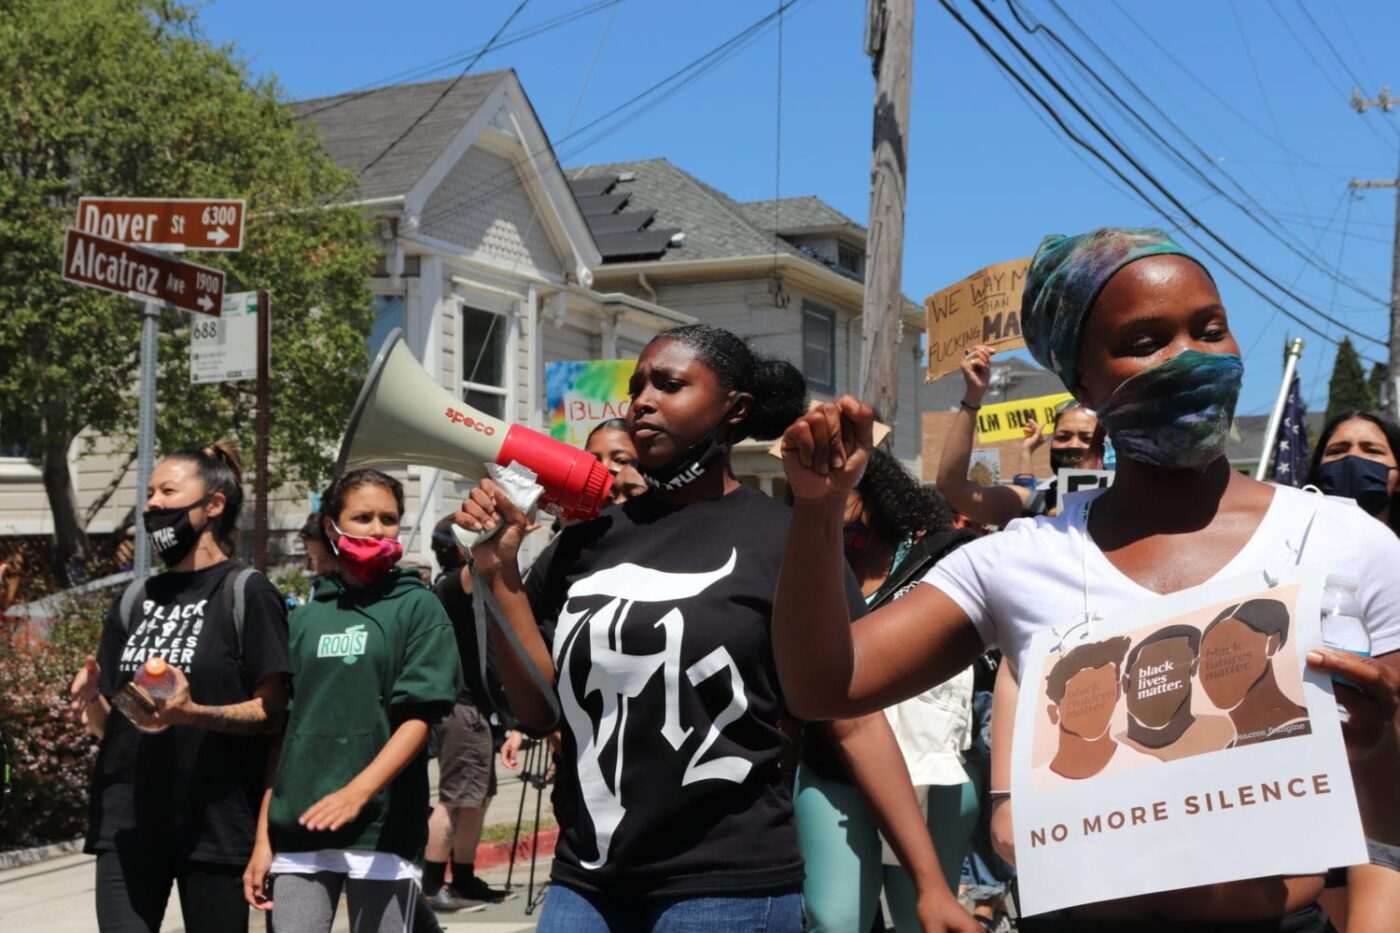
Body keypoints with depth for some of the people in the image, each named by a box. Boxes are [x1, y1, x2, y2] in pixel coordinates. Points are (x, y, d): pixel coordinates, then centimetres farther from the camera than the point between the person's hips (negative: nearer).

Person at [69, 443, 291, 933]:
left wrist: (194, 713, -25)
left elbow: (272, 712, -9)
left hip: (214, 824, -4)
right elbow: (107, 725, 16)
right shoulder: (135, 600, 13)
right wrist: (90, 699, -7)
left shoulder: (246, 593, -4)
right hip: (127, 822, 4)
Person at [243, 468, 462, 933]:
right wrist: (263, 837, 10)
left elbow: (419, 717, -8)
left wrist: (357, 792, -22)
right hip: (299, 827, 3)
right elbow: (284, 728, 13)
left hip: (381, 827, -3)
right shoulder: (305, 618, 12)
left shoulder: (417, 607, 1)